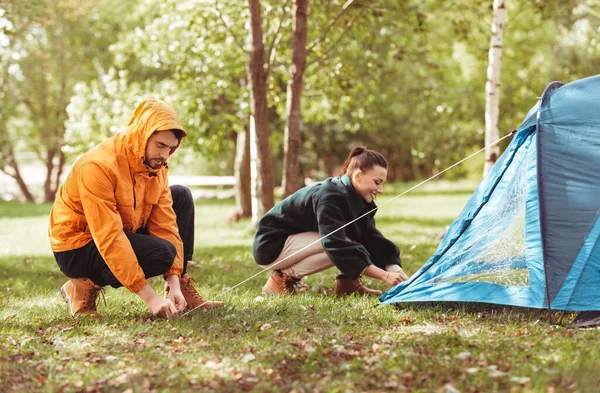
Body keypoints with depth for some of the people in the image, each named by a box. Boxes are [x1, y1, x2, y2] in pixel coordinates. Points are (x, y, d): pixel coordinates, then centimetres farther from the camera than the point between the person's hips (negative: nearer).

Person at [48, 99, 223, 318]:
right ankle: (85, 286, -9)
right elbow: (109, 240, -33)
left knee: (182, 197, 2)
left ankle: (181, 287, 3)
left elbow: (165, 224, -7)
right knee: (162, 253, -28)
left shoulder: (155, 164, -4)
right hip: (77, 249, -8)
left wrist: (174, 284, -18)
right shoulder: (99, 166, -29)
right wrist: (150, 297, -35)